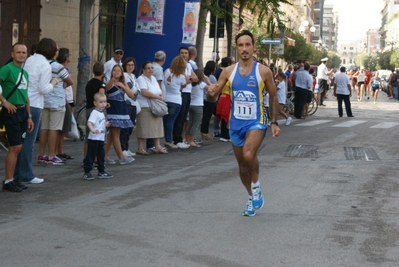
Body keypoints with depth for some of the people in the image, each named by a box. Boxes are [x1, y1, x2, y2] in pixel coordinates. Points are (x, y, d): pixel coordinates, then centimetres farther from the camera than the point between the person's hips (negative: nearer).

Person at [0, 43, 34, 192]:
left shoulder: (25, 73, 15)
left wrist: (29, 116, 19)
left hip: (22, 111, 8)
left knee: (17, 148, 11)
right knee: (15, 147, -9)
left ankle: (12, 178, 18)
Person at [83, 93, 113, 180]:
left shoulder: (102, 113, 14)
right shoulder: (94, 112, -14)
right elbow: (89, 123, -29)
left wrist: (105, 125, 19)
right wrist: (92, 130, -45)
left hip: (101, 139, 9)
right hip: (93, 139, -9)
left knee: (101, 155, 13)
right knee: (90, 156, -4)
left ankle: (101, 172, 22)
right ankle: (86, 173, 2)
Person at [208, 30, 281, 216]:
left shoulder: (263, 71, -6)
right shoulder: (229, 71, 0)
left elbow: (273, 96, 5)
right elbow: (214, 95, 5)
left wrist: (274, 122, 3)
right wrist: (211, 92, -20)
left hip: (256, 122, -4)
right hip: (236, 123, 4)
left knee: (249, 155, -29)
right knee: (242, 164, 12)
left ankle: (256, 187, -3)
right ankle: (252, 198, 32)